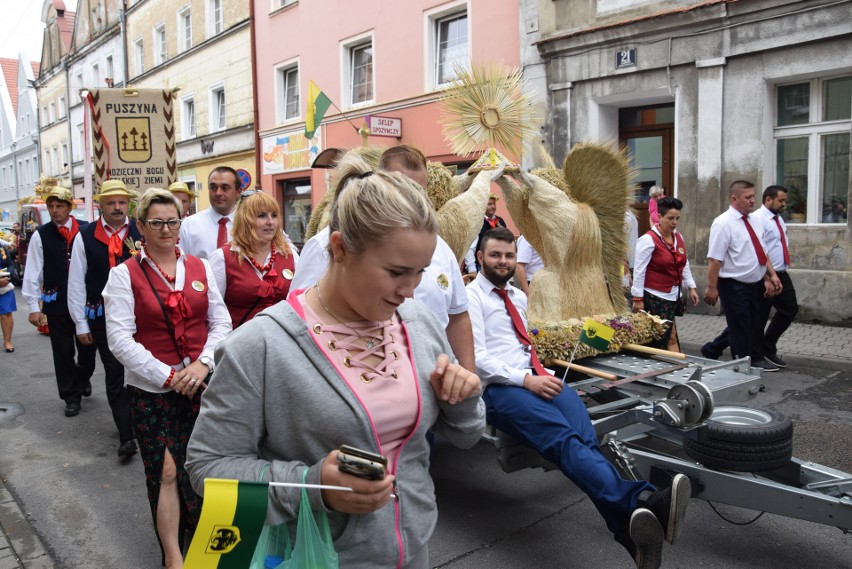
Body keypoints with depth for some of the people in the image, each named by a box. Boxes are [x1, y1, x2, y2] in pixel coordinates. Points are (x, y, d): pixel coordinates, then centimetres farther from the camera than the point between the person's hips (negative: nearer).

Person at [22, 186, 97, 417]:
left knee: (87, 347, 12)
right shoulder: (41, 235, -3)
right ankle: (71, 396, 22)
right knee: (63, 352, 8)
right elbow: (32, 272, -4)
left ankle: (83, 378, 42)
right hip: (55, 303, 0)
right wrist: (34, 306, -7)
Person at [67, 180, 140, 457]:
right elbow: (76, 283, 1)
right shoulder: (85, 237, -1)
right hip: (102, 318, 0)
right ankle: (126, 435, 14)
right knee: (115, 377, 6)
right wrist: (81, 324, 0)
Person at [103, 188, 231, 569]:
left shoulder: (200, 267, 7)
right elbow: (120, 338, -8)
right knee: (166, 472, 0)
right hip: (152, 390, -2)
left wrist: (203, 363, -10)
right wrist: (167, 376, -13)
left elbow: (221, 323, 6)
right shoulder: (124, 275, -2)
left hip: (203, 384, 3)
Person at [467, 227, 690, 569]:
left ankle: (629, 525, -47)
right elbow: (476, 357, -8)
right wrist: (525, 380, -18)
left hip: (536, 378, 6)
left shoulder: (518, 296, 26)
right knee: (563, 438, -34)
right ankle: (640, 502, -56)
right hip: (499, 387, -6)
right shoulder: (471, 296, 3)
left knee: (583, 436, -26)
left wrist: (542, 374, 14)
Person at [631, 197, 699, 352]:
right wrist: (638, 298, -13)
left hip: (674, 295, 7)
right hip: (655, 296, -7)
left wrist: (691, 287, 14)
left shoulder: (678, 237, 11)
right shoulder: (648, 240, -12)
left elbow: (685, 265, 20)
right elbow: (639, 270, -12)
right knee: (670, 337, -8)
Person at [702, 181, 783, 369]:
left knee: (750, 325, 18)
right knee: (740, 328, 3)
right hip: (733, 285, -8)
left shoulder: (755, 220, 9)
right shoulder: (724, 223, -16)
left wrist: (772, 276, 7)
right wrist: (711, 288, -21)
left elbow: (762, 253, 15)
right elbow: (715, 259, -19)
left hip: (753, 284, 8)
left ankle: (712, 350, 32)